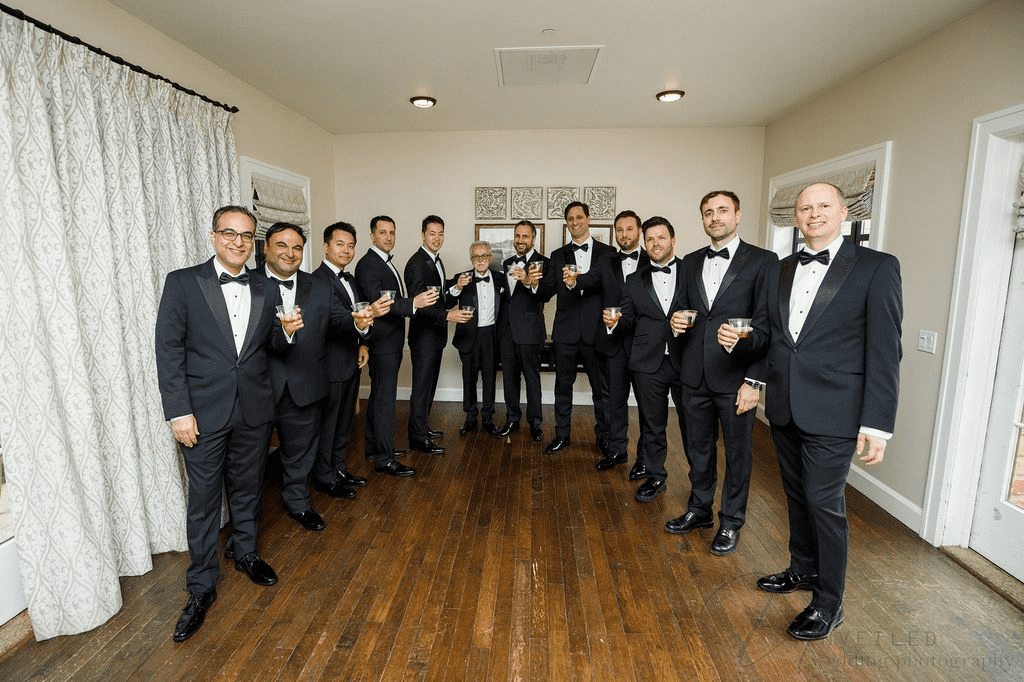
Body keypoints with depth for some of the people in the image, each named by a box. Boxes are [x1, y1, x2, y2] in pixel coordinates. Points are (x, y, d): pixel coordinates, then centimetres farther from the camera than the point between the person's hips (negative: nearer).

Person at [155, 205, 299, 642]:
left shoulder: (265, 290, 5)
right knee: (203, 499, 8)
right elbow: (169, 350, -8)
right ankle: (201, 587, 25)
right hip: (204, 413, -3)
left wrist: (287, 330, -12)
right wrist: (178, 412, -12)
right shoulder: (182, 283, -5)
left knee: (247, 488, 18)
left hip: (254, 411, 3)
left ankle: (245, 552, 41)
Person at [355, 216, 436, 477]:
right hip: (382, 342, -10)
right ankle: (385, 459, -1)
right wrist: (413, 303, -38)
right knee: (385, 397, -8)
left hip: (391, 341, 10)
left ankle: (373, 446, 28)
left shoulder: (387, 263, 17)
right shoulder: (367, 264, -13)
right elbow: (378, 301, -27)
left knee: (379, 395, 16)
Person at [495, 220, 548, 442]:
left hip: (529, 330, -6)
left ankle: (535, 422, 17)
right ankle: (512, 419, 25)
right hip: (507, 329, 6)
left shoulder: (542, 263, -6)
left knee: (532, 377, 3)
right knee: (509, 377, 12)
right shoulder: (507, 263, 14)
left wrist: (529, 282, -41)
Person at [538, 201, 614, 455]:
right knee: (563, 386, 11)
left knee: (602, 387, 8)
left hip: (596, 330, -2)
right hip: (566, 330, 2)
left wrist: (576, 280, -31)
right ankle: (561, 435, 26)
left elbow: (605, 280, -16)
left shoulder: (607, 253, 4)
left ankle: (604, 437, 25)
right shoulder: (558, 256, 10)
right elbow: (545, 294, 1)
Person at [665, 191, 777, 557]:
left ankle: (731, 522, 30)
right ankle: (699, 510, 37)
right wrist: (677, 322, -6)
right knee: (698, 447, 18)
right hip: (695, 375, 5)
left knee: (738, 452, 11)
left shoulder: (762, 261, -5)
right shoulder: (691, 262, 10)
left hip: (735, 376, -4)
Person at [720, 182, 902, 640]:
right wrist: (737, 338, -7)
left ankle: (828, 603, 22)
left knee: (824, 503, 2)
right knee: (797, 494, 19)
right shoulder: (780, 270, 10)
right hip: (784, 407, 6)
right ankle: (803, 569, 40)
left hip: (833, 413, -5)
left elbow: (885, 352, -11)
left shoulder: (877, 267, -7)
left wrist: (877, 425, -14)